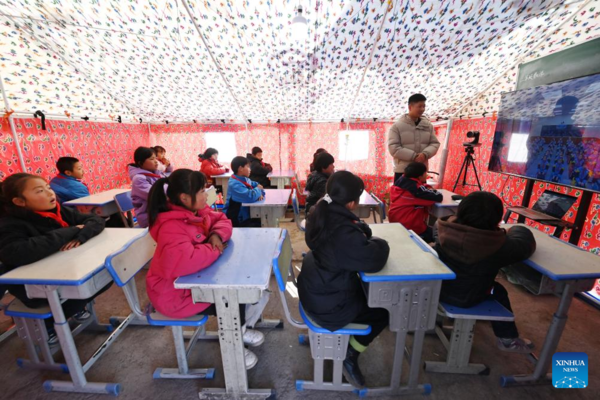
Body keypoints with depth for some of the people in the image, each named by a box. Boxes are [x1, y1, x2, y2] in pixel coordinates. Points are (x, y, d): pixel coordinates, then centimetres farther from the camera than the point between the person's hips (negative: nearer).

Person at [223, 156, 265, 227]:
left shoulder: (245, 179, 5)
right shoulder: (234, 184, -23)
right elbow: (250, 197, -35)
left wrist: (260, 193, -10)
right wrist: (258, 189, -14)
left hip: (245, 215, 8)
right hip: (234, 220, -8)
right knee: (257, 226, -20)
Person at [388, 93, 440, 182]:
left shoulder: (428, 125, 9)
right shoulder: (397, 126, -5)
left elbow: (435, 143, 7)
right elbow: (393, 148, -14)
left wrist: (425, 154, -15)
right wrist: (413, 156, -20)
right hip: (402, 171, -4)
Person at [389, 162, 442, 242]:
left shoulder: (401, 180, 1)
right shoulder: (418, 188, -21)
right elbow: (439, 197, -16)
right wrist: (431, 190, 3)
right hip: (410, 227, -8)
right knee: (432, 232, 20)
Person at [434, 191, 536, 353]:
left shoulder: (443, 228, -19)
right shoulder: (501, 246, -26)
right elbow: (526, 244, -7)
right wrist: (514, 232, 16)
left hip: (437, 288, 4)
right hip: (464, 299, -3)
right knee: (498, 291, 25)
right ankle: (508, 340, 41)